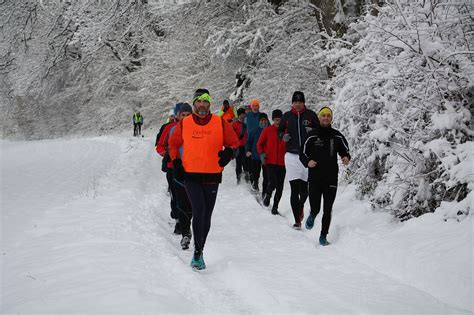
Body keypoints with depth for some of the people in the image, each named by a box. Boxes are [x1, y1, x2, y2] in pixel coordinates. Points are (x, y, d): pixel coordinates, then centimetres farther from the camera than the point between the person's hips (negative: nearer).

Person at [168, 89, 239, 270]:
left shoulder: (220, 123, 1)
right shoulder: (184, 124, 3)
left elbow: (233, 142, 9)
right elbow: (173, 144, 16)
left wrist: (228, 153, -12)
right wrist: (176, 163, 4)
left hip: (212, 176, 1)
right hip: (190, 175, -1)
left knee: (206, 216, 8)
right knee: (199, 210, -17)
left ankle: (199, 251, 23)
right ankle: (197, 251, -8)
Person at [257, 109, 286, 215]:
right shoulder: (267, 130, 3)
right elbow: (259, 144, 10)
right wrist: (261, 153, -7)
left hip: (282, 163, 2)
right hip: (270, 162, -2)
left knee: (280, 187, 3)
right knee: (273, 183, -15)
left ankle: (275, 206, 16)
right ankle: (267, 195, 18)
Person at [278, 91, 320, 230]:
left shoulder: (311, 115, 4)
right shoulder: (287, 116, 8)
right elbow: (280, 130, 19)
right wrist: (283, 136, -3)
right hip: (292, 156, 0)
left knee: (304, 189, 5)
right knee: (294, 190, -7)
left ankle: (301, 206, 38)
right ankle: (297, 220, -4)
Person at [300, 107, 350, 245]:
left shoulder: (337, 136, 5)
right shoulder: (312, 135, 0)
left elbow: (345, 150, 16)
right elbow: (303, 154, 5)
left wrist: (346, 158, -6)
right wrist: (307, 162, -16)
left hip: (331, 178, 1)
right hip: (315, 178, -1)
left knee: (327, 210, -1)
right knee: (315, 209, 1)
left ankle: (323, 236, 12)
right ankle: (312, 216, 38)